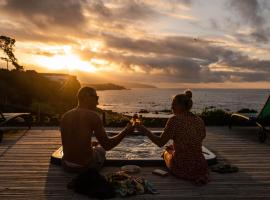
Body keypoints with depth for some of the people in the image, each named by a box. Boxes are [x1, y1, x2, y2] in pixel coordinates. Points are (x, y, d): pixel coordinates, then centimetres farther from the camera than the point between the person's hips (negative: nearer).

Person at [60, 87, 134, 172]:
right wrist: (126, 131, 0)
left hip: (66, 165, 5)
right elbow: (107, 146, -11)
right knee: (101, 148, 27)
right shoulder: (93, 116, -13)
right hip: (84, 166, -4)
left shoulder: (65, 116, 3)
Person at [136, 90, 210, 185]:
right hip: (200, 168, 5)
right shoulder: (199, 120, -1)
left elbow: (160, 143, -14)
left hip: (181, 168, -5)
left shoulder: (174, 120, -17)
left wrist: (144, 130, -4)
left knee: (167, 151, 29)